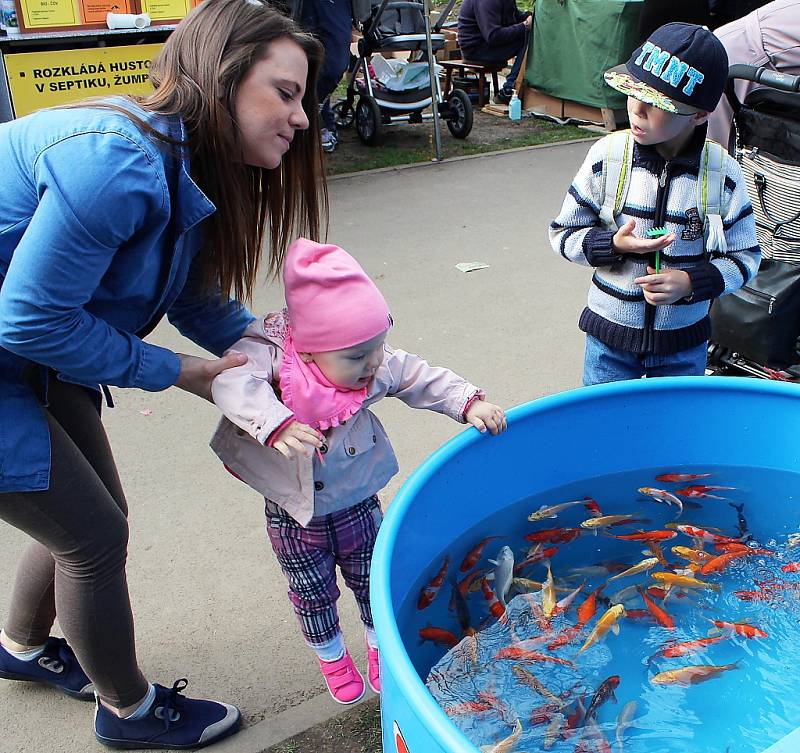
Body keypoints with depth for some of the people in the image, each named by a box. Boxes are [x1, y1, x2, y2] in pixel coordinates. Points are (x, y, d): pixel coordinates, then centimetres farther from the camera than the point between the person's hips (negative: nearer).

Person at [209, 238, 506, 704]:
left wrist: (469, 403, -17)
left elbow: (423, 378, -6)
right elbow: (233, 382, -46)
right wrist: (277, 425, -60)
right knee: (313, 594, 18)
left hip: (359, 504, 2)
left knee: (373, 580, 20)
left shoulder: (379, 367, -18)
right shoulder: (270, 359, -29)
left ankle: (381, 646, 49)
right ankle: (333, 658, 47)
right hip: (295, 516, -2)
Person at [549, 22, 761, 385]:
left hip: (684, 343, 1)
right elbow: (562, 233, -5)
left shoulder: (723, 174, -12)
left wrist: (692, 282, -20)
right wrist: (614, 244, -23)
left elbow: (745, 256, -3)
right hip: (610, 332, 0)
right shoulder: (606, 156, -13)